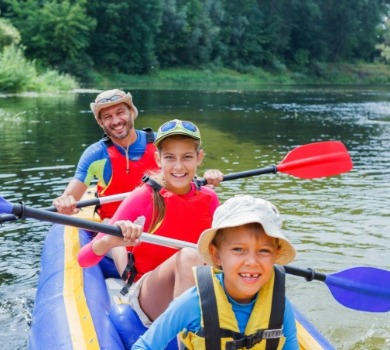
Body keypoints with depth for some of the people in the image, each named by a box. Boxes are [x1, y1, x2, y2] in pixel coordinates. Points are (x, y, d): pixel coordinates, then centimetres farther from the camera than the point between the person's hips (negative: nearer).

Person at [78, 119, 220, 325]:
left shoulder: (209, 198, 3)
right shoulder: (143, 198, -11)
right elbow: (84, 259, -17)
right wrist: (110, 241, -39)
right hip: (147, 297, -4)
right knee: (189, 255, -34)